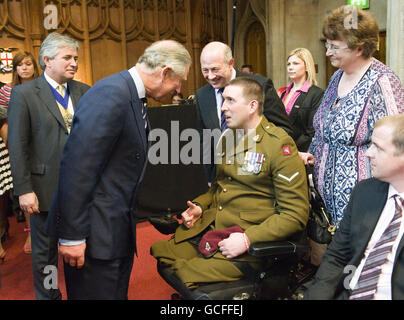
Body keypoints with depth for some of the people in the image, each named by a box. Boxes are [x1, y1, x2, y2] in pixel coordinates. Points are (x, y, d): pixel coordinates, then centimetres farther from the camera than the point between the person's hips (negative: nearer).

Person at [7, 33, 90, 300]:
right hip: (46, 187, -3)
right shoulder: (24, 93, -5)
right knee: (45, 251, 13)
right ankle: (48, 295, 33)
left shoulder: (84, 92, 5)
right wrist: (24, 190, -11)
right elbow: (17, 146, -7)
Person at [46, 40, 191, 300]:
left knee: (118, 292, 20)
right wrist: (72, 236, -22)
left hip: (119, 228, 9)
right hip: (95, 233, -9)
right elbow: (78, 166, -24)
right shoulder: (111, 94, -20)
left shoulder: (135, 97, 9)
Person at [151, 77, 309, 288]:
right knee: (159, 254, -7)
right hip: (207, 229, 8)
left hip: (249, 244, -8)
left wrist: (247, 239, -21)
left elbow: (296, 214, -14)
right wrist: (199, 206, 7)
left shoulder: (279, 145, -11)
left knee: (185, 277, -23)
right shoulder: (227, 137, 13)